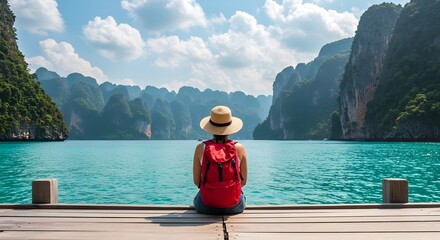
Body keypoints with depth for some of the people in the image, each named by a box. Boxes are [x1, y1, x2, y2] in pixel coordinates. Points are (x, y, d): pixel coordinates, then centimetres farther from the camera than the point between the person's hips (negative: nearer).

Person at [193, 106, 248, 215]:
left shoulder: (201, 148, -8)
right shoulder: (239, 148, -8)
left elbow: (196, 181, -1)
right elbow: (243, 181, 0)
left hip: (206, 206, 0)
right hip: (234, 206, 0)